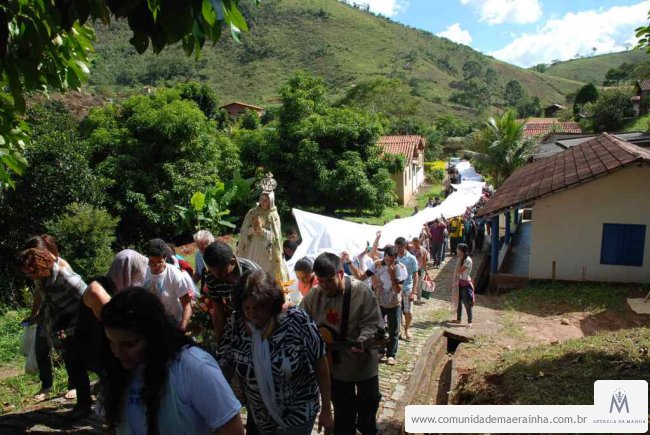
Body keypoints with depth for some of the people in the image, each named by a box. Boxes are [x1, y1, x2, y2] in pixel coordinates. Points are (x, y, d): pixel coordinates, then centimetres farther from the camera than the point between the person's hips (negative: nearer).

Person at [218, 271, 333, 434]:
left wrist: (326, 410, -8)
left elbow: (320, 364, -15)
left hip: (299, 412, -3)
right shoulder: (236, 324, -16)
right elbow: (223, 366, -4)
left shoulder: (297, 320, -25)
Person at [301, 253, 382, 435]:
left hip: (363, 361, -1)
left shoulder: (361, 291, -21)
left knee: (369, 401, 20)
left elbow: (372, 323, -19)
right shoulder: (313, 295, -10)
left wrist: (362, 341, -35)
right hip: (334, 362, 2)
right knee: (343, 408, 19)